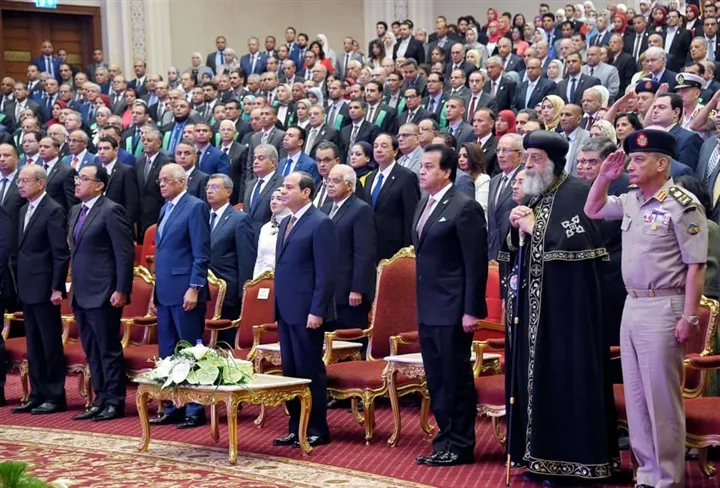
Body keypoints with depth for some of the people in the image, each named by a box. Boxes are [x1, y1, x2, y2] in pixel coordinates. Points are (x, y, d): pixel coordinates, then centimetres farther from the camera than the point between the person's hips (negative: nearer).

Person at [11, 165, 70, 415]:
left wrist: (57, 288, -17)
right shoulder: (24, 210, 15)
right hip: (27, 288, 8)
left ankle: (56, 397, 7)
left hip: (44, 289, -8)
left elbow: (61, 253, -14)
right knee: (33, 346, 12)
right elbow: (22, 249, 16)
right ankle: (37, 395, 18)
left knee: (51, 345, -1)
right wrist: (19, 284, 11)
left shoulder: (53, 211, -11)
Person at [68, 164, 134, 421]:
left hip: (103, 294, -9)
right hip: (82, 294, 9)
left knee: (109, 350, -1)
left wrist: (121, 290, -18)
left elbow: (125, 253, -14)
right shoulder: (75, 211, 15)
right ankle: (100, 400, 20)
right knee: (92, 352, 13)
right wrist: (74, 287, 14)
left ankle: (115, 403, 7)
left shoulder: (111, 211, -11)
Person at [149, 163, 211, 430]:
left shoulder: (195, 207, -8)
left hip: (184, 292, -9)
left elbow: (201, 253, -13)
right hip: (165, 292, 9)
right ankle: (173, 407, 19)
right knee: (168, 353, 11)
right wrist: (157, 291, 16)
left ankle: (195, 410, 2)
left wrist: (194, 288, -18)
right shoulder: (165, 209, 17)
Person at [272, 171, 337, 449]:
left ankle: (317, 430, 8)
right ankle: (296, 428, 20)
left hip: (307, 312, -8)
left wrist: (317, 311, -19)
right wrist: (277, 310, 15)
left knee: (309, 371, -1)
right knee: (290, 371, 11)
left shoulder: (320, 224, -10)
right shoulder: (285, 223, 16)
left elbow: (326, 272, -15)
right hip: (286, 311, 8)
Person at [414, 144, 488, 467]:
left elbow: (476, 264, -15)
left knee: (456, 379, 0)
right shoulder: (424, 204, 13)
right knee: (436, 380, 14)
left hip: (452, 310, -8)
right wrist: (421, 303, 15)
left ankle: (460, 446, 10)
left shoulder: (465, 207, -12)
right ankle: (446, 439, 23)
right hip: (428, 309, 8)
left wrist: (471, 310, -18)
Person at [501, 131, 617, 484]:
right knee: (537, 377, 10)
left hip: (567, 305, -8)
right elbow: (515, 250, 19)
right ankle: (543, 455, 19)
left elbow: (584, 241, -21)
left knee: (566, 377, -4)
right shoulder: (531, 197, 15)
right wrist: (515, 228, -2)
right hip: (533, 304, 8)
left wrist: (534, 228, -14)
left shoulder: (578, 192, -8)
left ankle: (576, 461, 4)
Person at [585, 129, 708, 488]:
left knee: (662, 397, -1)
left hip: (663, 308, -8)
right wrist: (604, 176, 9)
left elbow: (696, 265, -14)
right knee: (635, 396, 12)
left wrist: (689, 317, -17)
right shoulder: (630, 201, 9)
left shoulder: (682, 204, -13)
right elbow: (592, 210, 26)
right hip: (631, 306, 8)